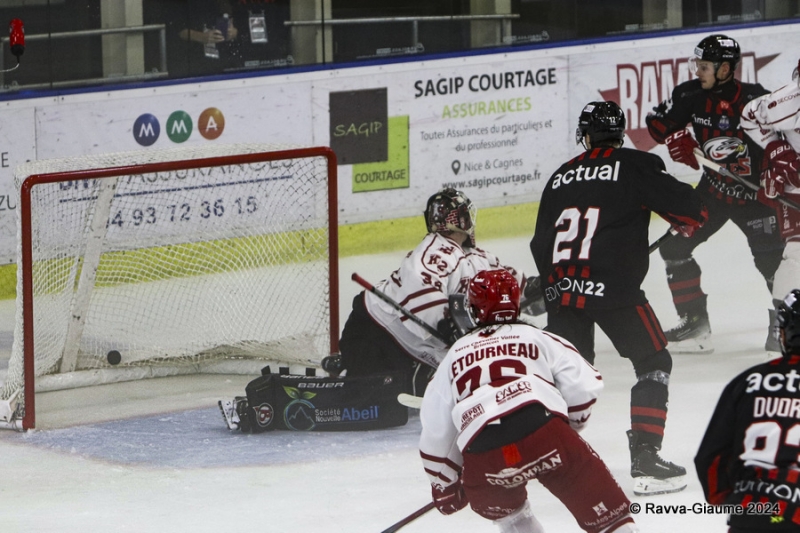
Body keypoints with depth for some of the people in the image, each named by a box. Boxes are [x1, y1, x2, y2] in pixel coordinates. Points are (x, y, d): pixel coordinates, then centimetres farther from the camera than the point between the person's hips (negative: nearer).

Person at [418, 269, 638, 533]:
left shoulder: (454, 356, 28)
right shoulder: (538, 338, 23)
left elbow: (435, 434, 29)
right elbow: (584, 386, 12)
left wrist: (445, 485, 41)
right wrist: (569, 427, 30)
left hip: (482, 454, 2)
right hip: (545, 430, -1)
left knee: (503, 508, 32)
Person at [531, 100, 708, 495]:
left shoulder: (561, 176, 17)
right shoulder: (635, 166, 0)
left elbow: (541, 243, 20)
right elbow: (685, 206, -4)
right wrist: (687, 221, 20)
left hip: (561, 286, 5)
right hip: (613, 286, -5)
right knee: (653, 363, 6)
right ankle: (644, 459, -3)